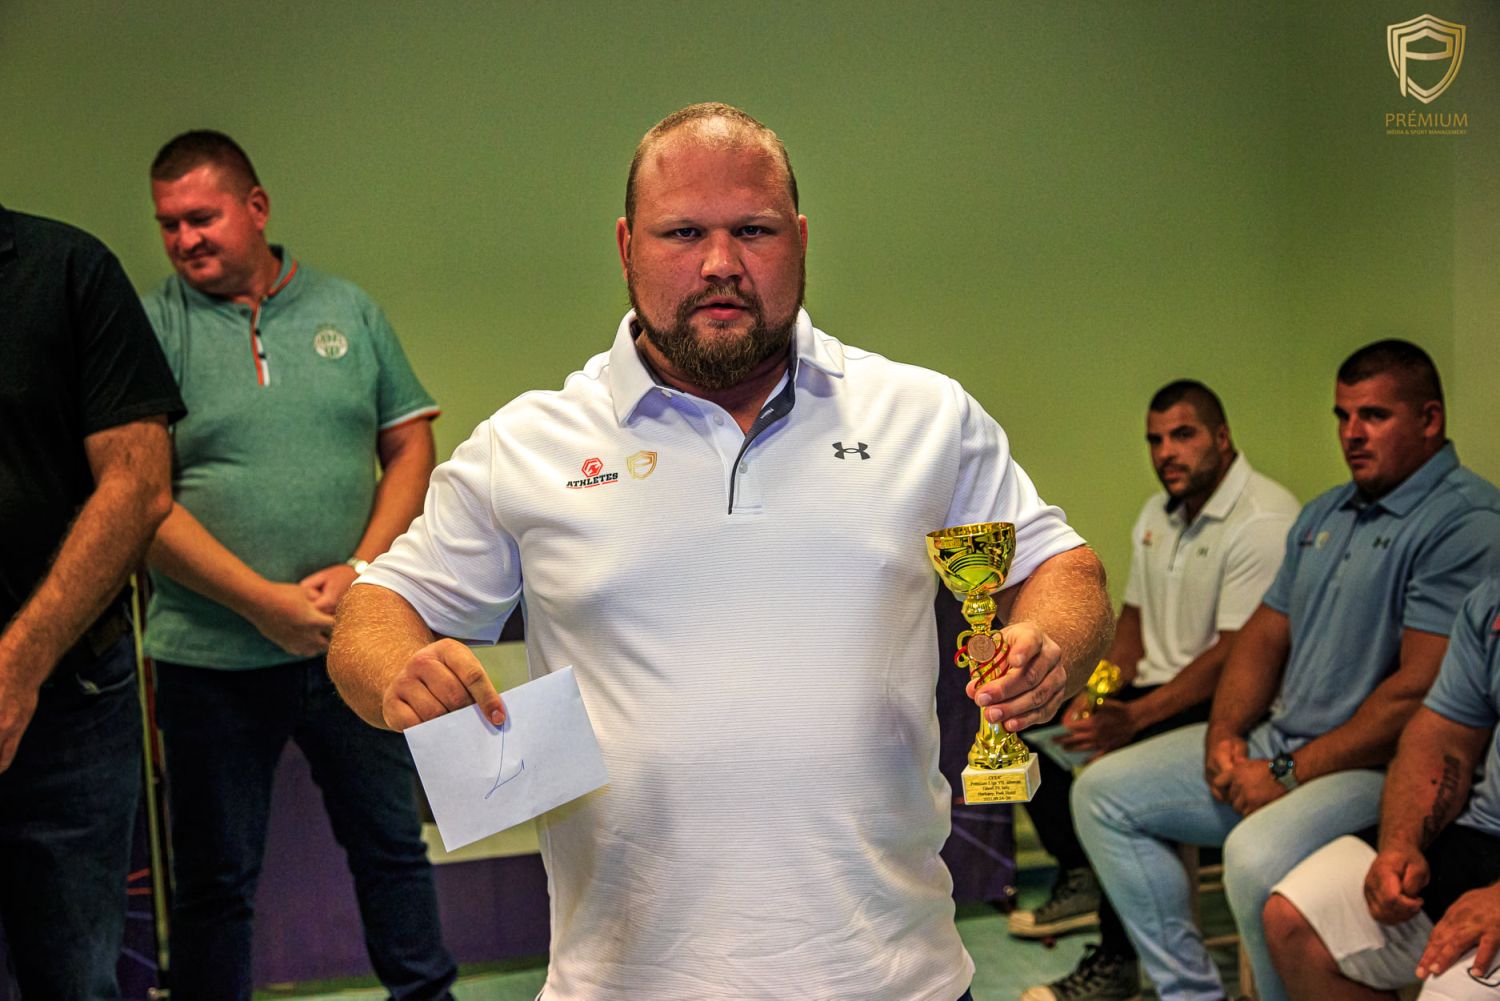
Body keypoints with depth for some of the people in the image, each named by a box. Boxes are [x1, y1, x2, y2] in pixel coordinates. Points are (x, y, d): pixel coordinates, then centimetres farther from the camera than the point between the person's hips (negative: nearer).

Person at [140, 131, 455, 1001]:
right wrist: (265, 602, -16)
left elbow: (411, 445, 5)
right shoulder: (149, 329, -2)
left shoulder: (348, 309, 6)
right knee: (215, 881, 11)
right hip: (212, 658, -2)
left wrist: (360, 570, -9)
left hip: (353, 640, 3)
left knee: (392, 845, 16)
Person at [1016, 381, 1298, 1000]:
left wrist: (1133, 717, -27)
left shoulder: (1265, 520, -17)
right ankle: (1081, 880, 13)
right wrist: (1097, 694, -1)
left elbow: (1236, 654, -22)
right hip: (1156, 684, 10)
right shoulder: (1159, 513, 13)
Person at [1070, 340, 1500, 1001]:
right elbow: (1264, 636, 18)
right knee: (1102, 792, 5)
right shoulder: (1325, 513, 17)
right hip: (1273, 742, 9)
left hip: (1374, 766, -9)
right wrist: (1223, 737, 0)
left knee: (1257, 855, -37)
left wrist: (1290, 775, -17)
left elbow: (1419, 689, -20)